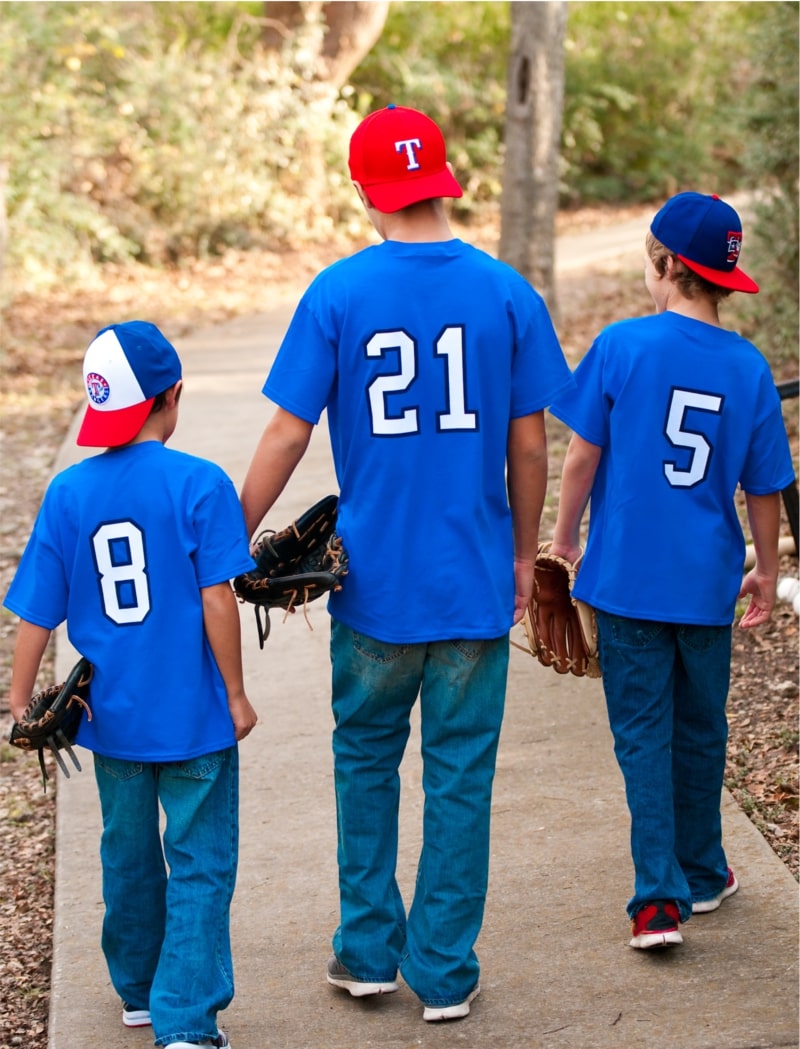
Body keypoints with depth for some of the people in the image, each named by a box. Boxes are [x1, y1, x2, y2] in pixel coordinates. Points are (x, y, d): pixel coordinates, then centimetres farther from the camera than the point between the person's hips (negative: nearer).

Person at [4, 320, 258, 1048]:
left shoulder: (69, 492, -3)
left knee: (128, 853, 20)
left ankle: (138, 990, 35)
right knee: (199, 864, 3)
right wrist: (236, 693, -4)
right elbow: (217, 600, -15)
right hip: (192, 715, -4)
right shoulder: (200, 485, -14)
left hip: (112, 714, 4)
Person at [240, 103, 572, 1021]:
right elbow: (527, 445, 0)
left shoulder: (336, 294, -7)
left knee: (365, 763, 17)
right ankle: (444, 973, 14)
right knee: (459, 775, 8)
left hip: (374, 582, 0)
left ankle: (368, 952, 24)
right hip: (476, 583, 0)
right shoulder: (506, 293, -4)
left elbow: (286, 436, -7)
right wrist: (523, 555, 13)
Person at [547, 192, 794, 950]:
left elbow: (582, 455, -7)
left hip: (627, 576, -2)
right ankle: (701, 874, 32)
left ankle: (660, 898, -2)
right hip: (708, 582, 2)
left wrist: (563, 541, 8)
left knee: (643, 733, 3)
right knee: (700, 730, 18)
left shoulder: (623, 346, -11)